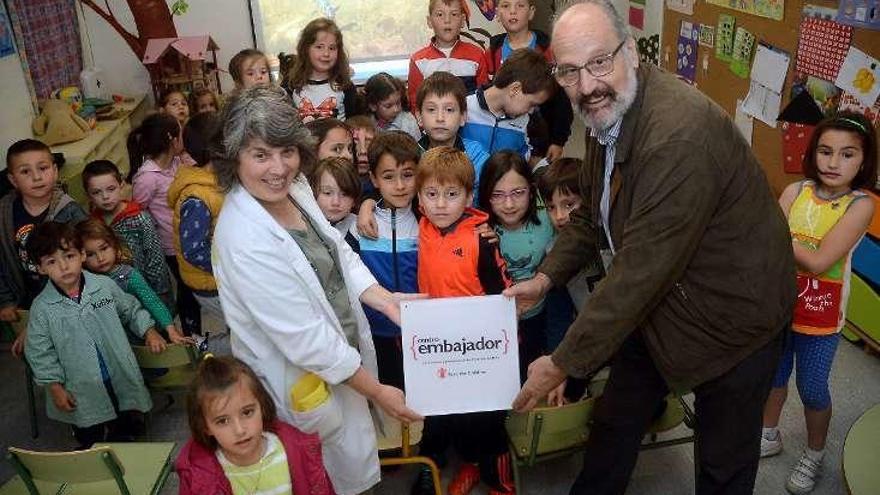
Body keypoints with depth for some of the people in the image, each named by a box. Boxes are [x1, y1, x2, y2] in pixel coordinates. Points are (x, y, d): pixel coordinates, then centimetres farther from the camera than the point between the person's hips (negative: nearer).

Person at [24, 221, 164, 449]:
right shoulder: (42, 308, -13)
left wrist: (149, 331, -6)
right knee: (89, 441, 18)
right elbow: (40, 353, -6)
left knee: (126, 430, 22)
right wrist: (55, 387, -7)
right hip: (82, 391, -1)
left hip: (121, 379, 2)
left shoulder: (105, 285, -10)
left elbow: (131, 309, 6)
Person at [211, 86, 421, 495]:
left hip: (341, 354, 7)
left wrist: (387, 300, -7)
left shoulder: (295, 188, -7)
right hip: (302, 380, -7)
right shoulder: (244, 239, -31)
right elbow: (304, 339, -28)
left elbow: (340, 255, 7)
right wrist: (377, 392, -19)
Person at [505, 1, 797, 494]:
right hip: (660, 302, 8)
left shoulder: (680, 135, -34)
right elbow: (592, 213, 11)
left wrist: (562, 364, -23)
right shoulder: (608, 110, -5)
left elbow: (639, 272, -31)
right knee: (615, 420, 20)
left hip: (731, 317, -7)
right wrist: (546, 278, -2)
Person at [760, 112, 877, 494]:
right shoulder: (796, 191, -6)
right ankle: (769, 436, 43)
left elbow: (819, 261, -24)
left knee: (812, 389, 11)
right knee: (773, 374, 20)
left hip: (820, 314, -3)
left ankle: (814, 455, 35)